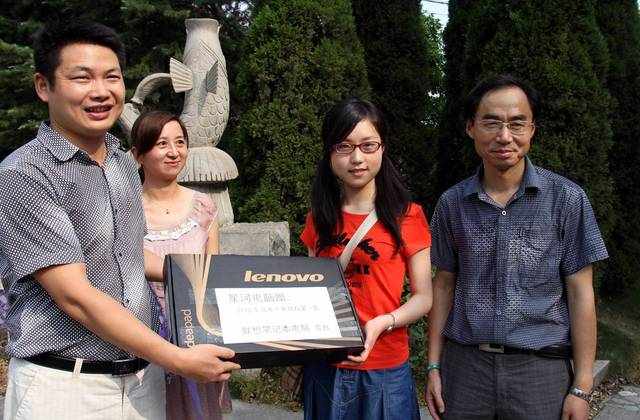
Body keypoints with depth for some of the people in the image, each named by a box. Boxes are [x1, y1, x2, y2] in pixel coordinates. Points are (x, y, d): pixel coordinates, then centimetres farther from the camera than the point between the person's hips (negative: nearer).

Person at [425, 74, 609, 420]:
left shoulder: (567, 198, -4)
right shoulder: (452, 203, 3)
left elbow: (580, 294, -4)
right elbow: (444, 286, 9)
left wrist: (581, 387, -7)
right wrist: (433, 366, 5)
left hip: (540, 367, -2)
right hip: (464, 365, 2)